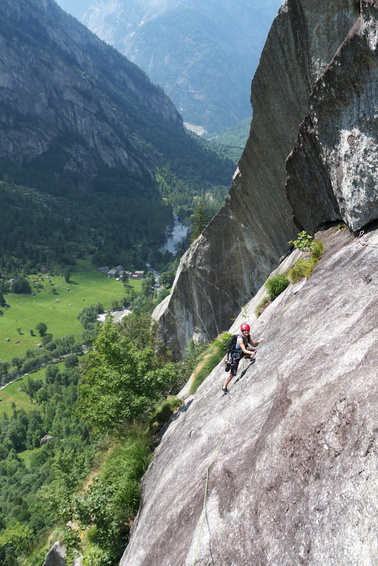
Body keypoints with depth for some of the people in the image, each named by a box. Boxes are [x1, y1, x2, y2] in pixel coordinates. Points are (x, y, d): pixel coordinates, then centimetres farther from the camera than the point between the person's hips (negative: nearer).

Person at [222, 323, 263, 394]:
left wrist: (259, 342, -15)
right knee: (233, 374, -3)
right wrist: (252, 353, -48)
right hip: (235, 356, -7)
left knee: (255, 349, -7)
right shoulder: (240, 339, -30)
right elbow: (244, 350, -35)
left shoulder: (248, 336, -5)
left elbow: (253, 345, 3)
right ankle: (224, 387, 11)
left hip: (241, 353, 7)